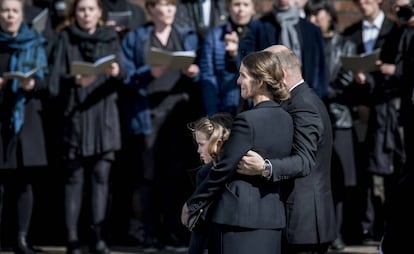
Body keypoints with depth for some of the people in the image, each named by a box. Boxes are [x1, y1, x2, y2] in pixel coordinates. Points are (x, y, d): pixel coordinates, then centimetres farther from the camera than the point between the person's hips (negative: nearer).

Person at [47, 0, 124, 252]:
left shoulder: (111, 38, 10)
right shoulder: (65, 38, 6)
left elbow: (122, 75, 1)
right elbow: (55, 78, -2)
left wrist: (116, 72, -22)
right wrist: (75, 80, -21)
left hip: (104, 114, 2)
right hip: (74, 114, -1)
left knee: (101, 175, -1)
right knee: (74, 177, -3)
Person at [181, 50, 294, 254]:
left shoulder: (247, 121, -15)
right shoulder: (286, 120, 8)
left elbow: (223, 170, -12)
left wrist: (192, 205, -3)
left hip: (240, 215, -7)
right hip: (273, 215, 7)